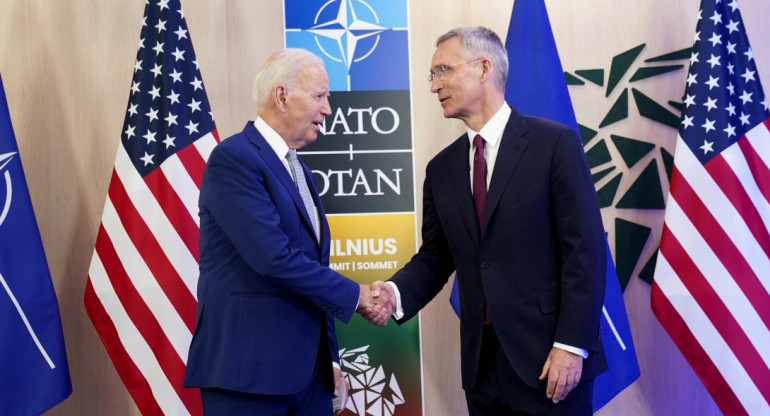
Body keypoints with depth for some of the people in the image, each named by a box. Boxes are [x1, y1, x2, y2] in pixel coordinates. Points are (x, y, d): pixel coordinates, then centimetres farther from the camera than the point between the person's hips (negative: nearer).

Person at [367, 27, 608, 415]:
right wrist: (396, 292, -8)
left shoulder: (555, 143, -6)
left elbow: (585, 250, -10)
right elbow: (435, 255, 12)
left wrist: (572, 344, -14)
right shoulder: (441, 168, 9)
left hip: (549, 358, -4)